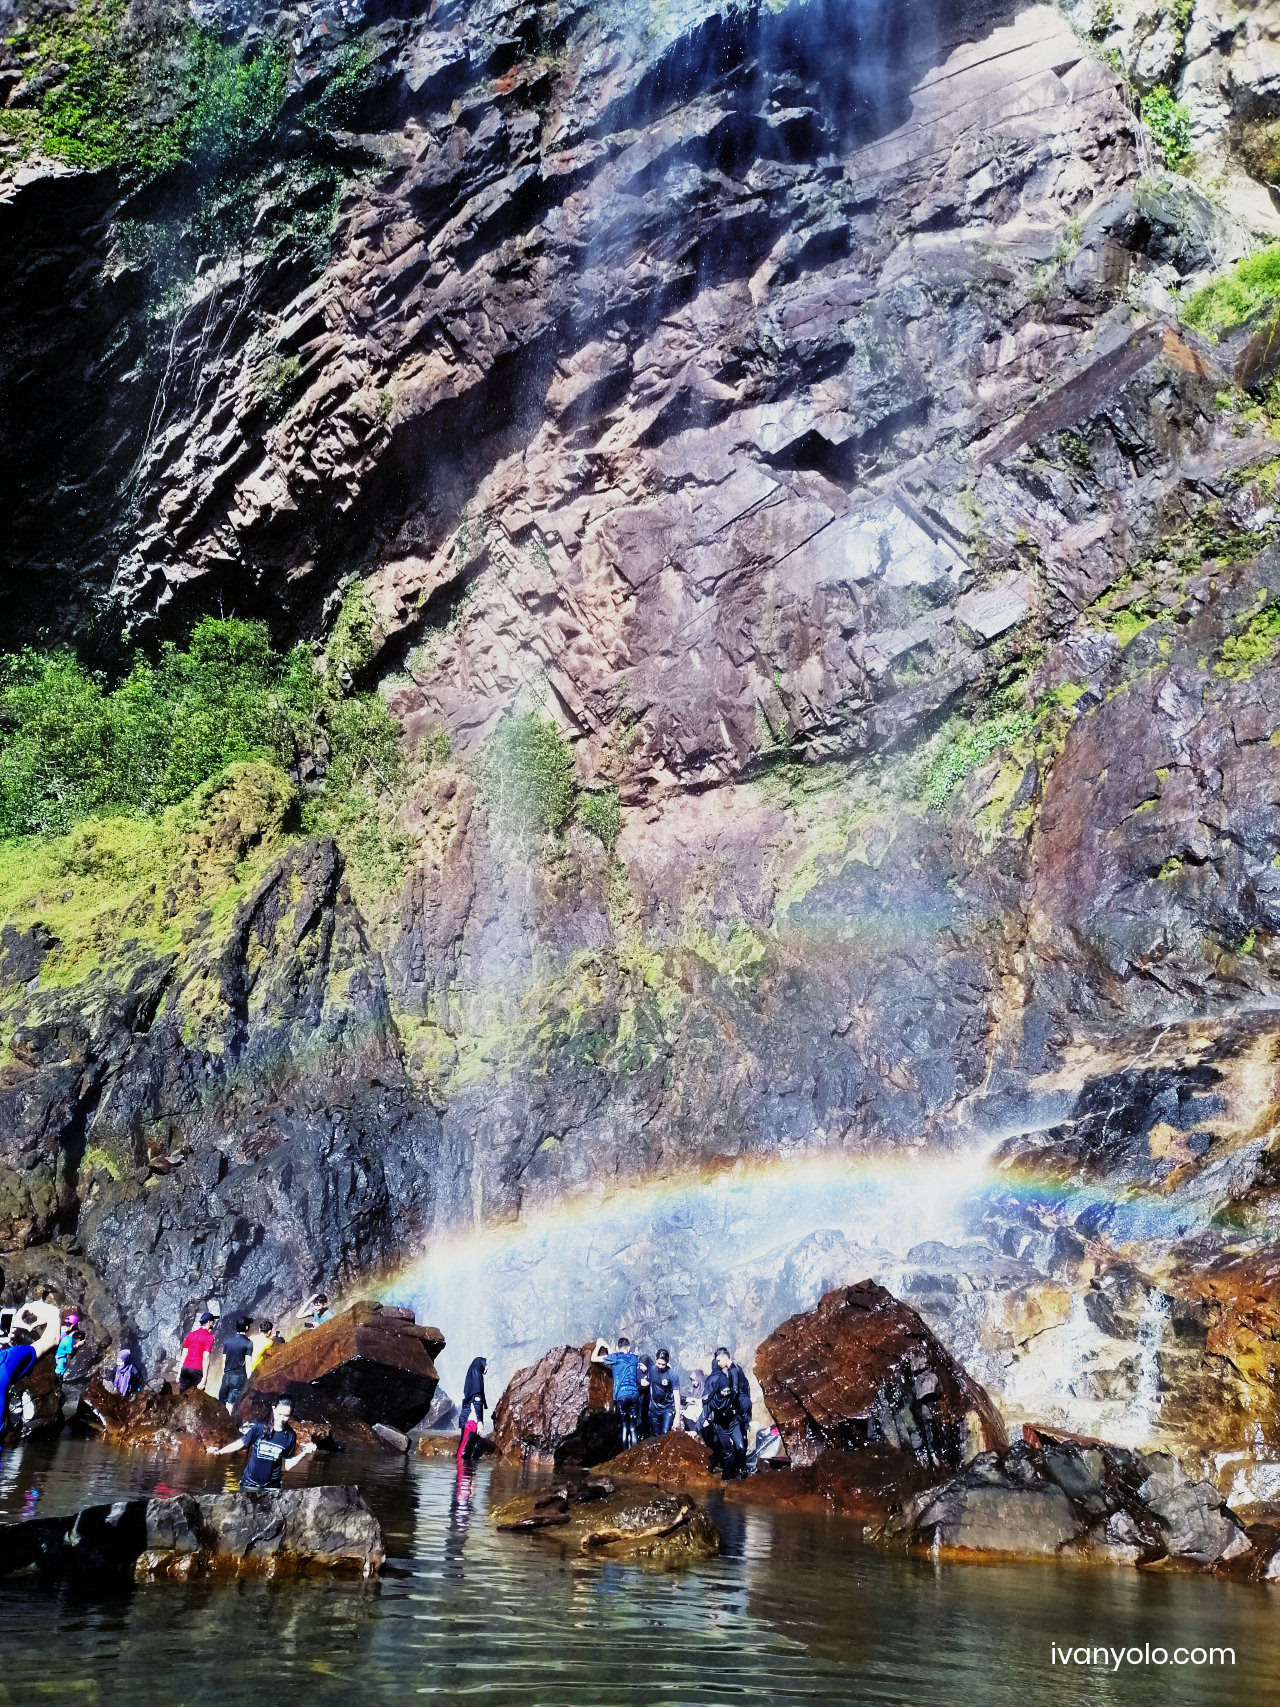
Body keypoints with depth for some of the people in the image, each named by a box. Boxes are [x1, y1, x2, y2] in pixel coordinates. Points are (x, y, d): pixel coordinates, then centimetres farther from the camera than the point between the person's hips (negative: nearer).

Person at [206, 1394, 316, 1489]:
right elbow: (241, 1444, 2)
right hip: (249, 1484, 0)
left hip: (272, 1487, 1)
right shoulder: (259, 1428, -9)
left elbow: (287, 1466, 1)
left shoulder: (290, 1436, -4)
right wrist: (219, 1452, -9)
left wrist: (303, 1454, -12)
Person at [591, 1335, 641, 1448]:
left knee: (625, 1426, 6)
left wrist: (599, 1346, 25)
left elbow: (593, 1358, 8)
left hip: (620, 1396, -2)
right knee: (633, 1427, 4)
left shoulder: (615, 1357, 4)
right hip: (634, 1394, 2)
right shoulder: (634, 1358, 13)